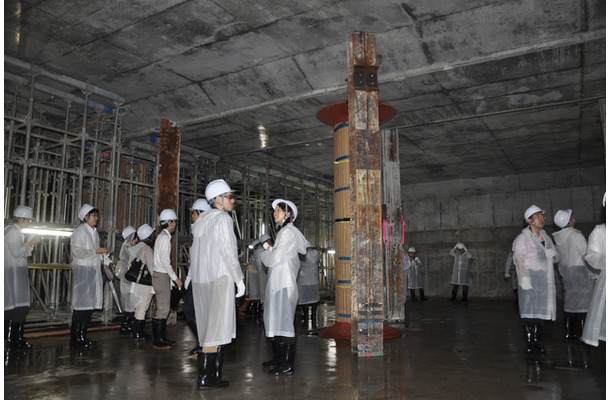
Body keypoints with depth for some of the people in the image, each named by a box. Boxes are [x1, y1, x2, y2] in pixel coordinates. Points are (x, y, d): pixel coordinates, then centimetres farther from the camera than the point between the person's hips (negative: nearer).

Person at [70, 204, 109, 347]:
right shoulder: (80, 231, -6)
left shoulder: (95, 232, 19)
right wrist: (96, 251, -15)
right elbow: (77, 251, -17)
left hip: (94, 271, 8)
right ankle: (74, 338, 0)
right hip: (82, 270, -8)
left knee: (91, 303, 8)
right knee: (81, 303, -7)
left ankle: (82, 335, 16)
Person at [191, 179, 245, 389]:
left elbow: (195, 252, 15)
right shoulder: (222, 218, -9)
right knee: (217, 327, -4)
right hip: (220, 278, -8)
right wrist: (240, 280, -10)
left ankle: (208, 375, 15)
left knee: (208, 326, 11)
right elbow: (228, 252, -15)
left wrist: (195, 276, 18)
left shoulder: (201, 221, 16)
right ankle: (207, 377, 0)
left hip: (201, 279, 8)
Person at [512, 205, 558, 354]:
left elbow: (555, 258, 20)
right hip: (530, 278, -6)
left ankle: (538, 341, 12)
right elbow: (519, 260, -9)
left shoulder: (545, 237, 16)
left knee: (541, 310, 5)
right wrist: (524, 278, -17)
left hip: (545, 279, 6)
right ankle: (530, 343, -3)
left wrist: (552, 254, -3)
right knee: (529, 311, -7)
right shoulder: (522, 238, -3)